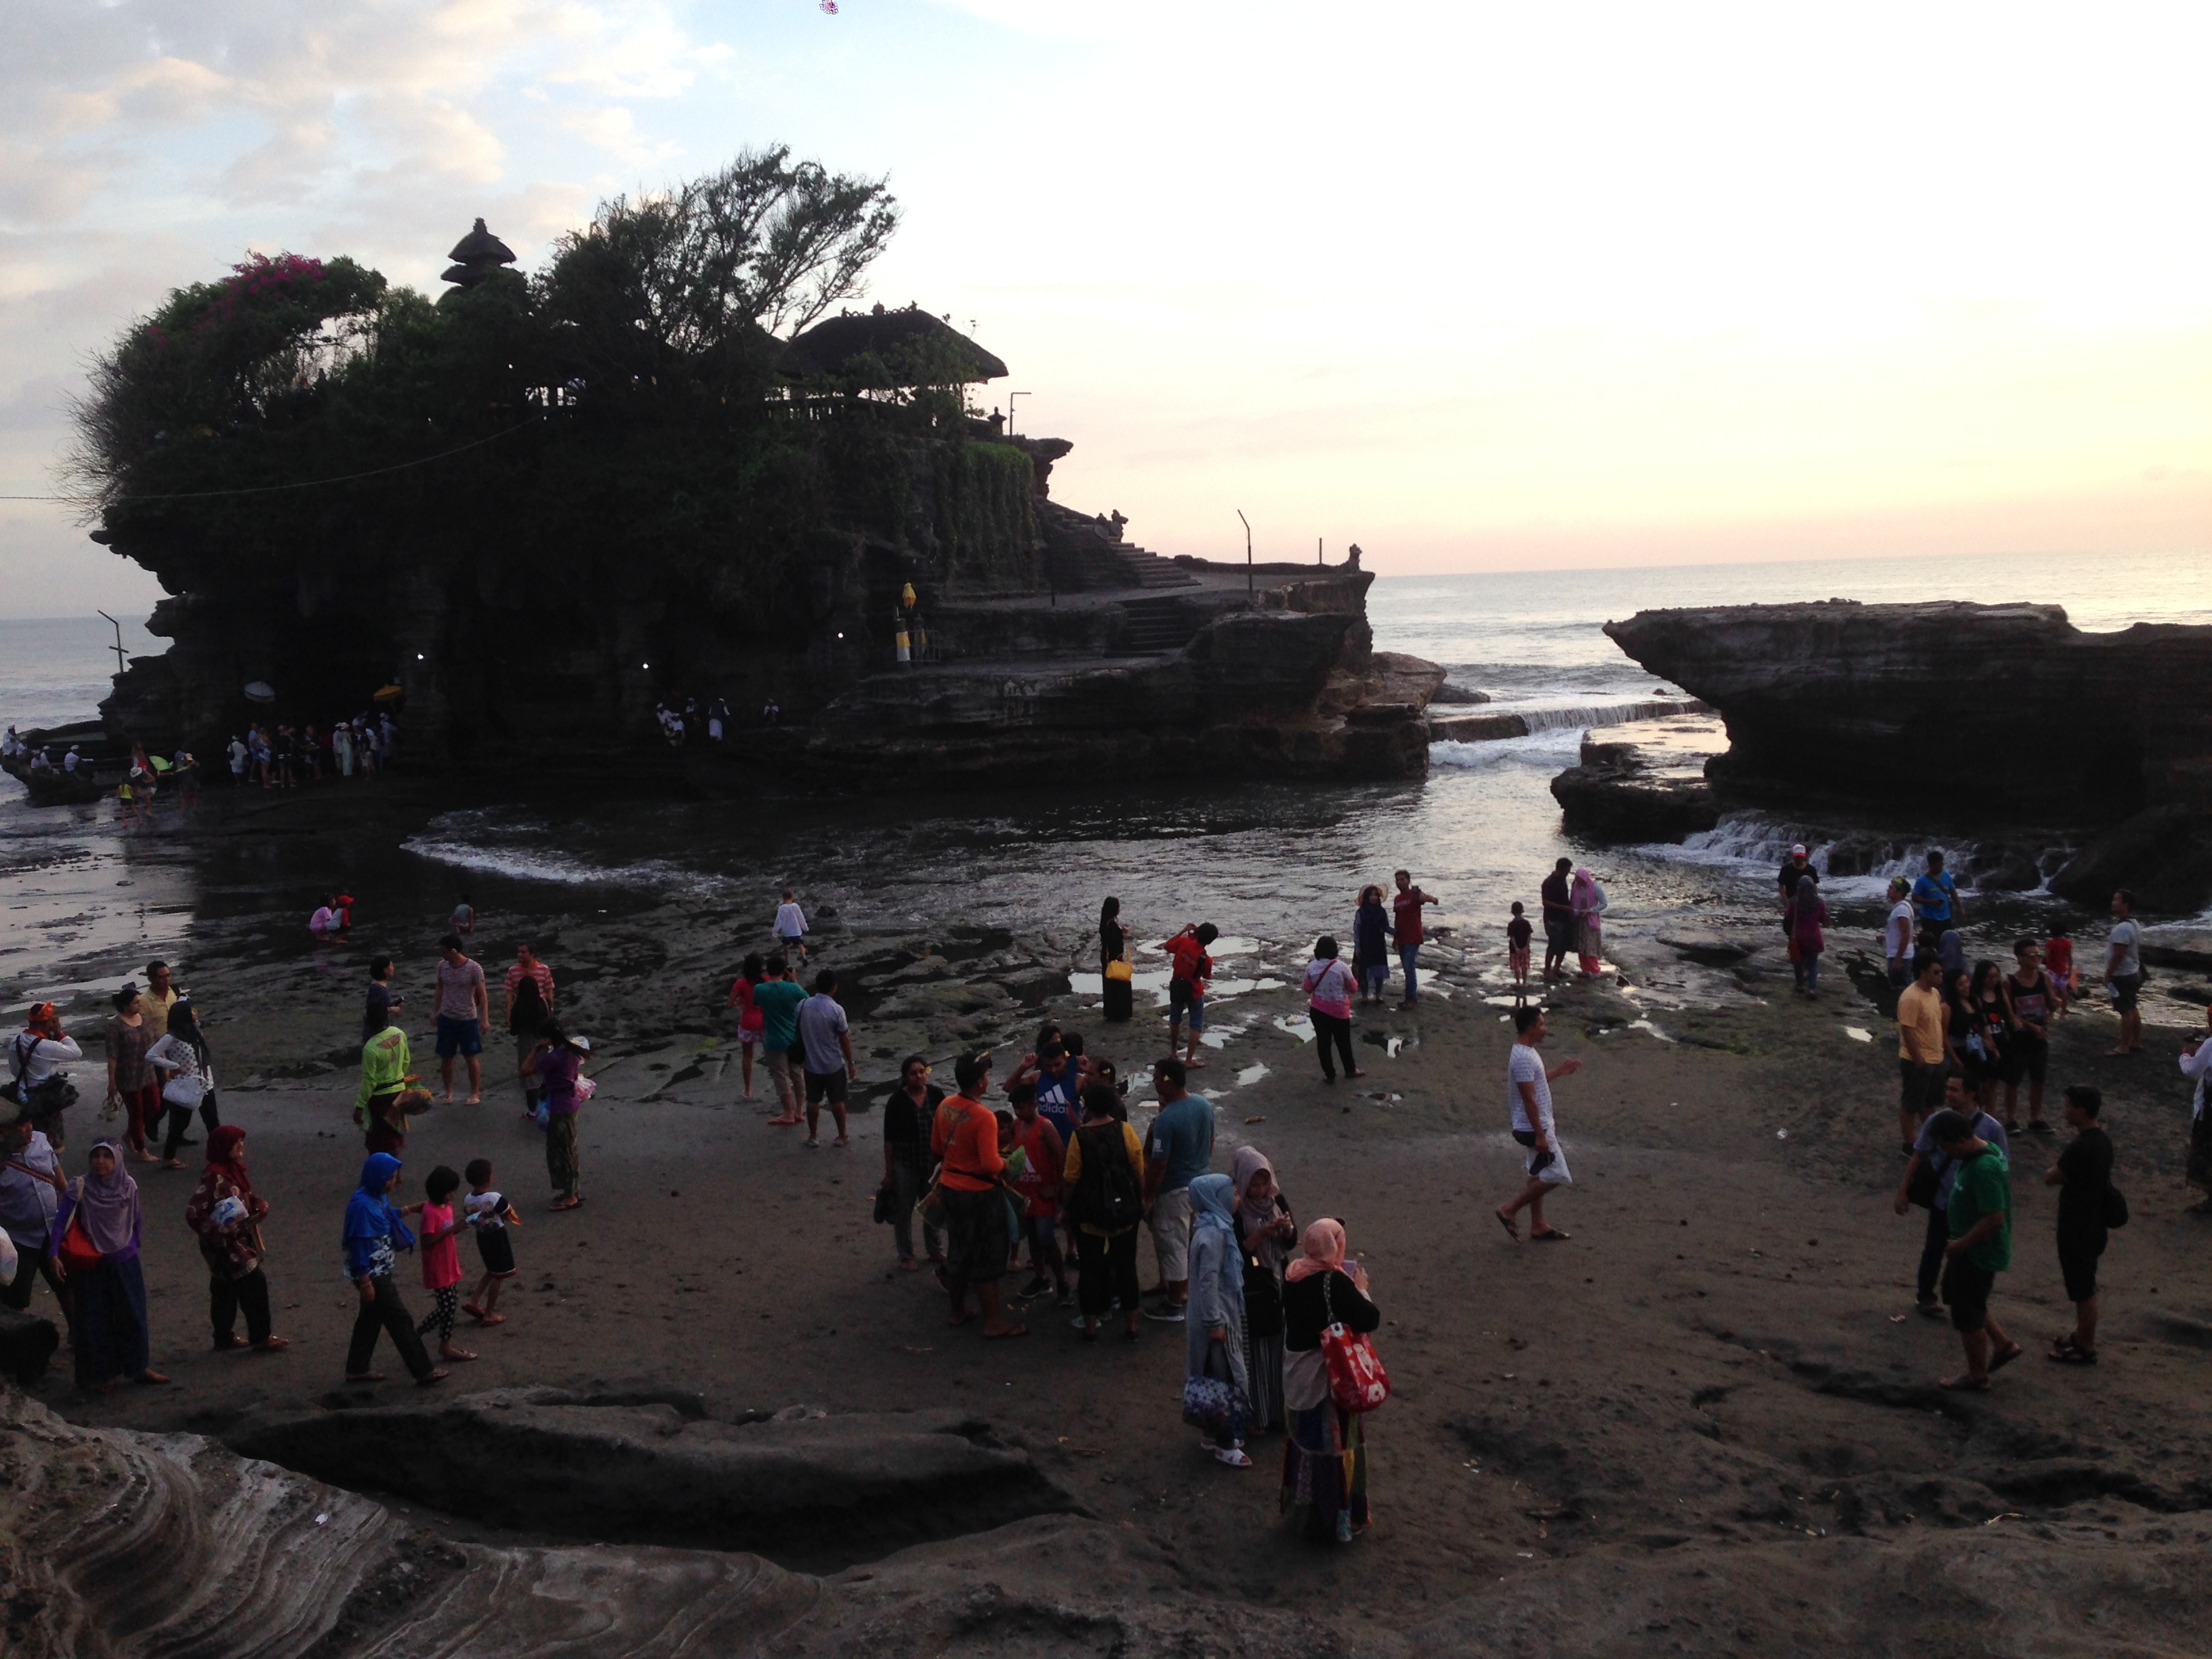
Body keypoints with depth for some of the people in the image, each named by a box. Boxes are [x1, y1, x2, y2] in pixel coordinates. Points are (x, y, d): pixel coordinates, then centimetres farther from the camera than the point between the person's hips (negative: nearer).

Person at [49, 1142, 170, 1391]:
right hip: (90, 1266, -3)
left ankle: (138, 1367, 24)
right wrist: (54, 1254, -23)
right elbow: (61, 1222, -15)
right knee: (94, 1320, 6)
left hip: (124, 1263, 3)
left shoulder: (128, 1187, -3)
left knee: (132, 1315, 11)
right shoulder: (78, 1189, -13)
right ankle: (99, 1375, 18)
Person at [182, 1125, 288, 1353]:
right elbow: (193, 1214, -25)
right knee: (255, 1282, -6)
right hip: (224, 1244, -9)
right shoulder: (214, 1177, -24)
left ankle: (224, 1337, 30)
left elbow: (246, 1196, 18)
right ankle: (261, 1337, 4)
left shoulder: (235, 1169, 4)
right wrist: (221, 1231, -26)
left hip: (240, 1240, 9)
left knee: (227, 1289, 18)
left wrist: (260, 1204, -3)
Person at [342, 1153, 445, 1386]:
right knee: (400, 1320, -3)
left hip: (380, 1272, 9)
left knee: (371, 1319, 19)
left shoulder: (378, 1197, 4)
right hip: (372, 1275, -9)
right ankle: (423, 1371, 4)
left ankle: (357, 1369, 30)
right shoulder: (362, 1204, -25)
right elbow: (358, 1245, -24)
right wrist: (365, 1282, -22)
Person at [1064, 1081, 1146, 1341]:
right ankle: (1130, 1325, 18)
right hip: (1125, 1211, 2)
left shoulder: (1080, 1137, -14)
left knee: (1090, 1268, 11)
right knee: (1126, 1266, 13)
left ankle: (1090, 1326, 18)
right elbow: (1140, 1171, -5)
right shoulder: (1125, 1130, -10)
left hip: (1090, 1214, -2)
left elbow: (1070, 1180, -9)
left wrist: (1069, 1205, 8)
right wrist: (1140, 1201, 9)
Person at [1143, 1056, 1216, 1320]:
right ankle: (1184, 1288, 41)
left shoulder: (1166, 1120, -29)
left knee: (1172, 1245, 7)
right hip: (1200, 1183, 8)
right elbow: (1210, 1142, 9)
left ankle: (1173, 1306, 19)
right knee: (1189, 1240, 24)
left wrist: (1148, 1196, -11)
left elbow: (1158, 1165, -23)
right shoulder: (1204, 1104, -5)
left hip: (1175, 1190, -8)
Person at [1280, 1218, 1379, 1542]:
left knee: (1305, 1438, 22)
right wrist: (1361, 1290, -6)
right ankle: (1337, 1518, 19)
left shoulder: (1292, 1274, -2)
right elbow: (1371, 1320, -22)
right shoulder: (1335, 1281, -25)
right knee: (1335, 1444, 7)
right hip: (1329, 1378, -7)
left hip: (1297, 1373, 8)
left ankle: (1304, 1508, 37)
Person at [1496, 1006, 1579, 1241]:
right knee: (1556, 1175, -5)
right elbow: (1529, 1099, -26)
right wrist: (1540, 1135, -25)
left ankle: (1538, 1226, 24)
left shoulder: (1528, 1052, 9)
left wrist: (1559, 1071, 19)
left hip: (1539, 1126, 10)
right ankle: (1509, 1210, 1)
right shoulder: (1523, 1058, -24)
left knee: (1539, 1174, 16)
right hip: (1534, 1128, -10)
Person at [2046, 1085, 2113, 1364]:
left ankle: (2086, 1348, 17)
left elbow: (2050, 1178, -16)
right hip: (2093, 1224, 9)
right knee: (2084, 1286, 23)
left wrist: (2054, 1170, 0)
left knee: (2083, 1289, 5)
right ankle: (2081, 1334, 37)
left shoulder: (2079, 1148, -28)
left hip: (2078, 1230, -9)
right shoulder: (2102, 1140, 2)